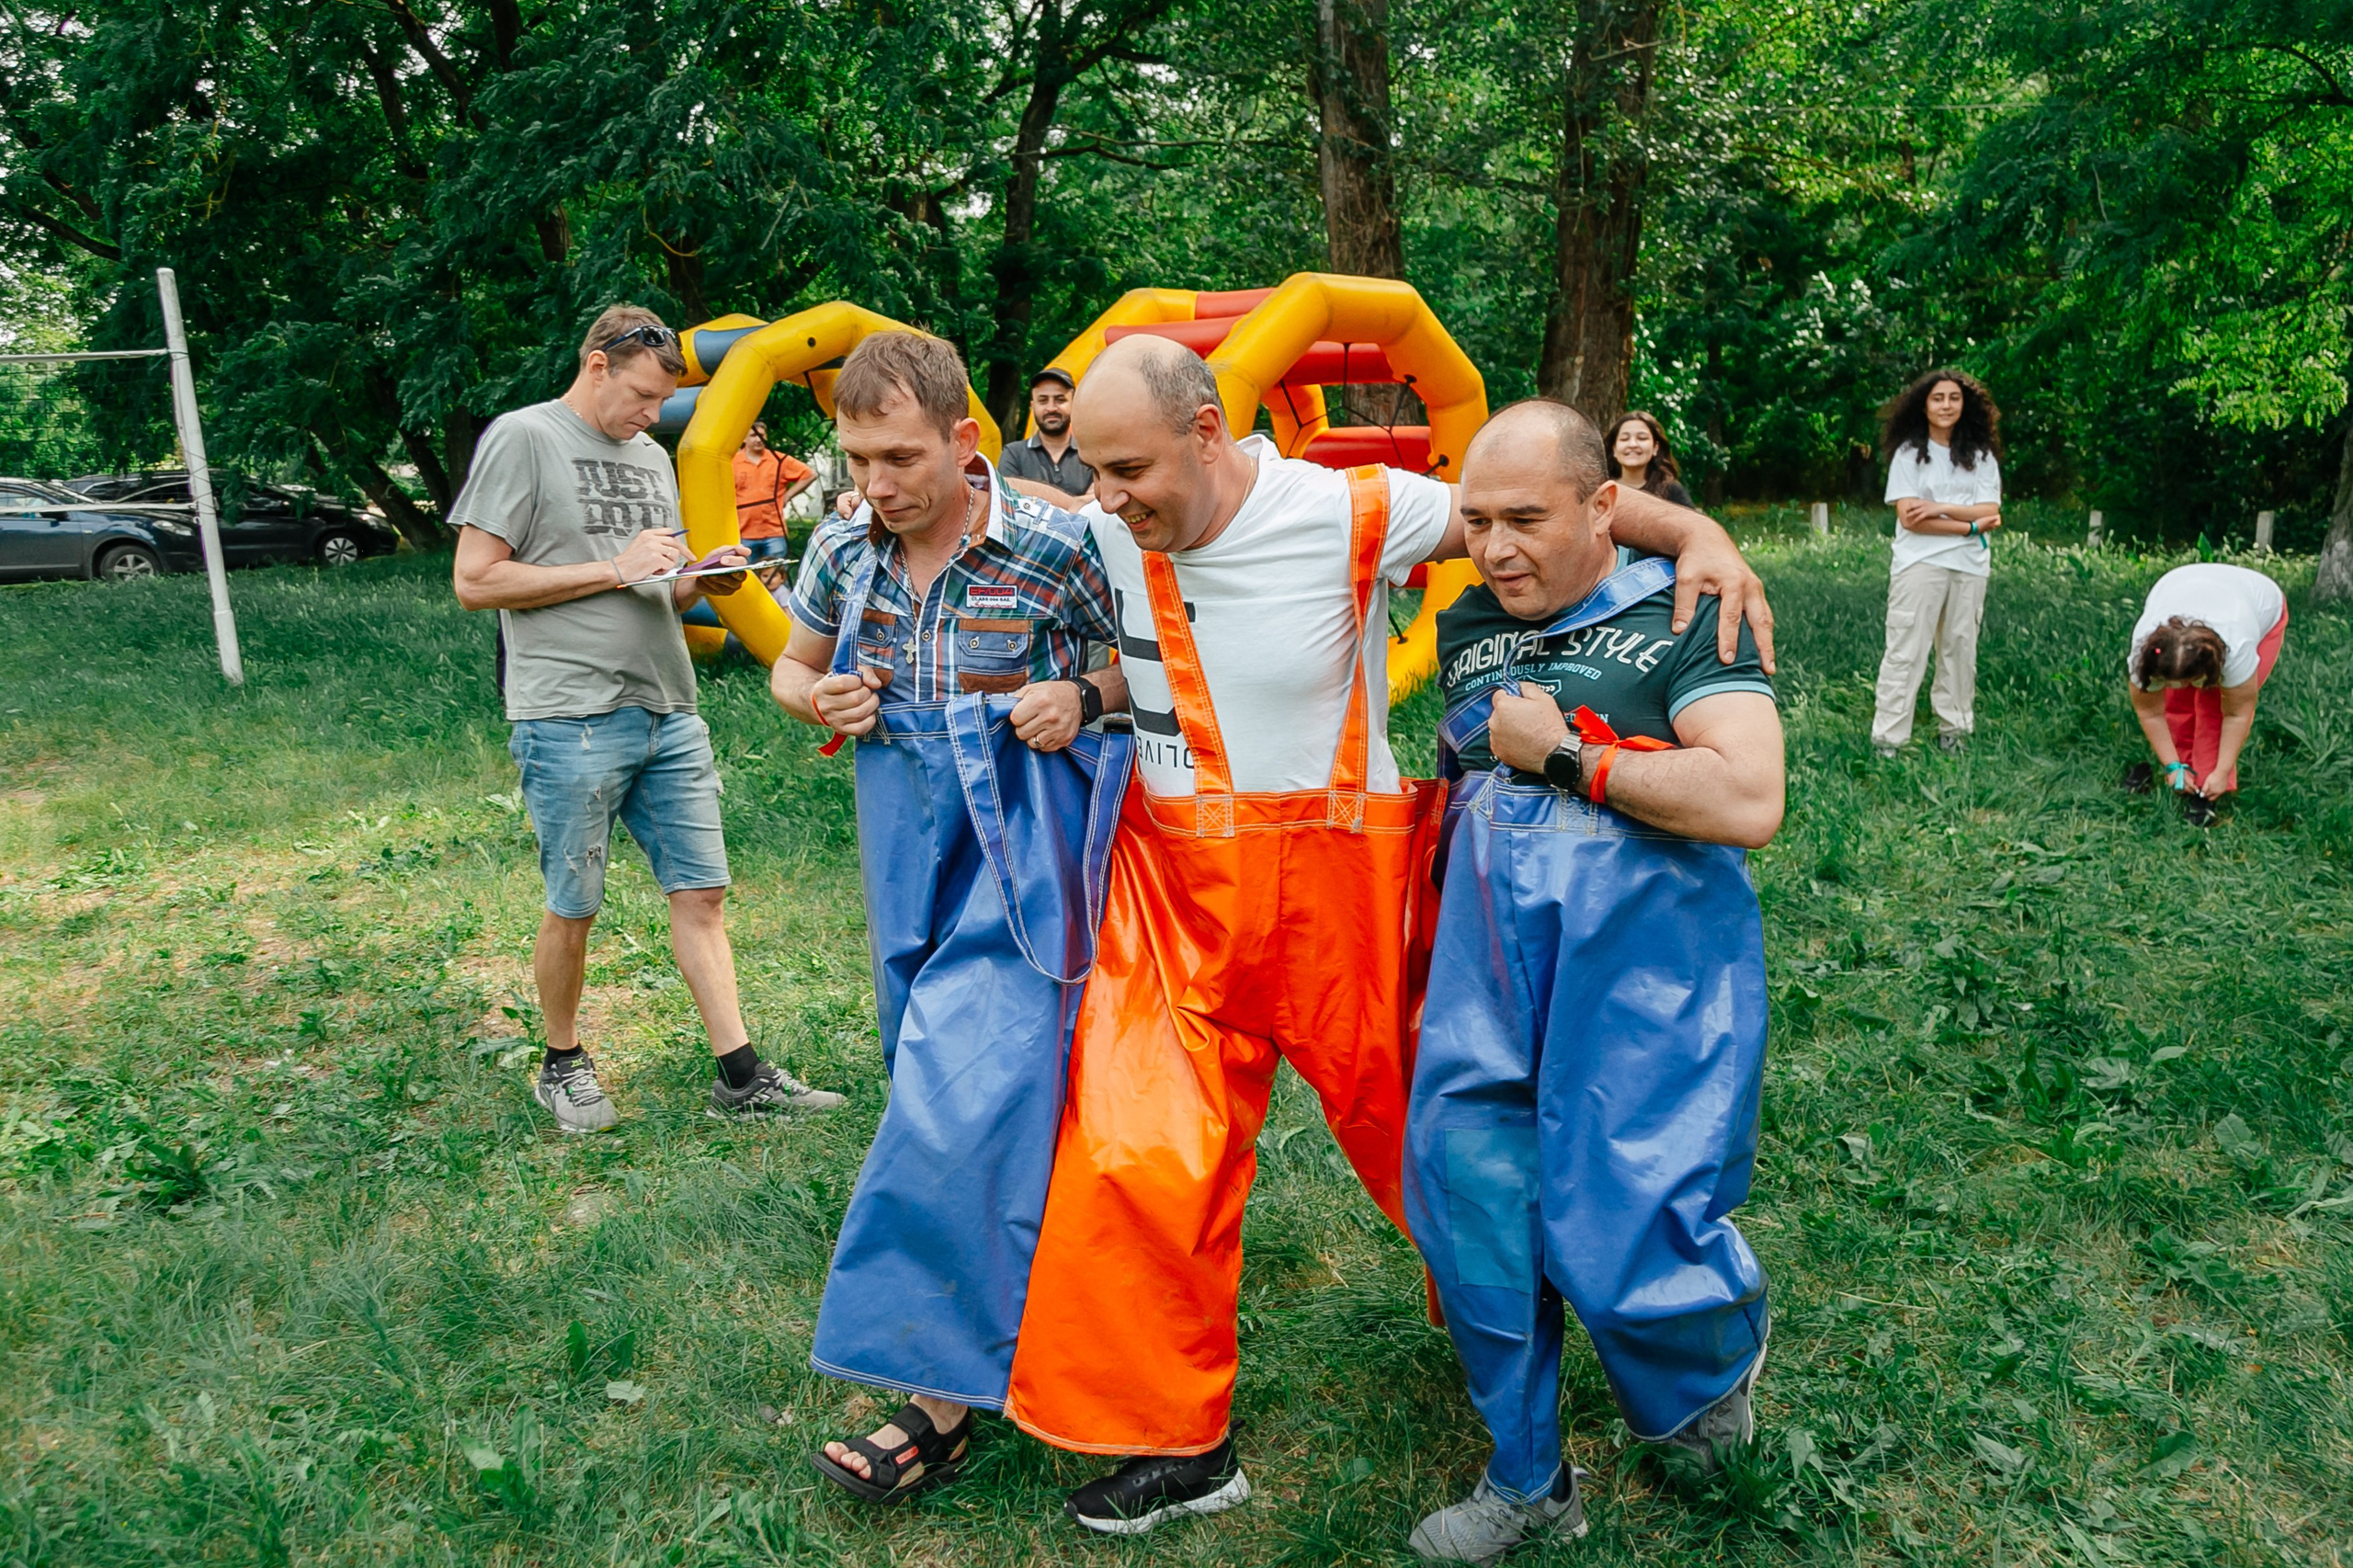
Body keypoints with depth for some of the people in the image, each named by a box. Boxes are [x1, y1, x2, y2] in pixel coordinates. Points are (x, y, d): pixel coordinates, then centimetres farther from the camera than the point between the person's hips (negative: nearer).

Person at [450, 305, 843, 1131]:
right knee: (574, 909, 5)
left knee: (702, 890, 5)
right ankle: (563, 1065, 25)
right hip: (572, 719, -6)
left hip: (668, 712, 7)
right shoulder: (523, 437, -4)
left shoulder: (652, 458, 18)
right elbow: (475, 581, -10)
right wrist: (614, 568, -13)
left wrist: (703, 582, 1)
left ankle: (739, 1073, 10)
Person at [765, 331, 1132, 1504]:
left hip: (1022, 849, -6)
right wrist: (820, 699, -4)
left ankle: (942, 1394, -4)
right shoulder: (843, 552, 2)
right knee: (941, 1079, 16)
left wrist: (1084, 698, -19)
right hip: (908, 849, 6)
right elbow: (790, 670, 18)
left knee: (967, 1094, -14)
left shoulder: (1056, 548, -13)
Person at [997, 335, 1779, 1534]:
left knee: (1409, 1120, 14)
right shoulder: (1106, 532, -2)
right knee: (1134, 1159, -2)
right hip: (1176, 894, 4)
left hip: (1334, 890, -3)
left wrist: (1698, 533, -17)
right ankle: (1178, 1441, 17)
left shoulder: (1349, 516, -15)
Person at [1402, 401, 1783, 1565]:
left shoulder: (1685, 619, -8)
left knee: (1617, 1241, -6)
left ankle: (1728, 1348, 33)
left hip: (1642, 985, -5)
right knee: (1474, 1216, 4)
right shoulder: (1465, 630, 10)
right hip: (1489, 983, 6)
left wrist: (1566, 754, -17)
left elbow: (1749, 802, -21)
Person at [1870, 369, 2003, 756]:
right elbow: (1909, 517, -8)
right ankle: (1887, 741, -4)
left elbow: (1990, 513, -1)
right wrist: (1970, 525, -11)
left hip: (1970, 566, 3)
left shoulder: (1981, 455, 10)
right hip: (1919, 563, -3)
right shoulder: (1908, 453, 2)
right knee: (1905, 653, -5)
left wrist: (1939, 508, -13)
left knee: (1960, 650, 7)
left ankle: (1954, 731, 17)